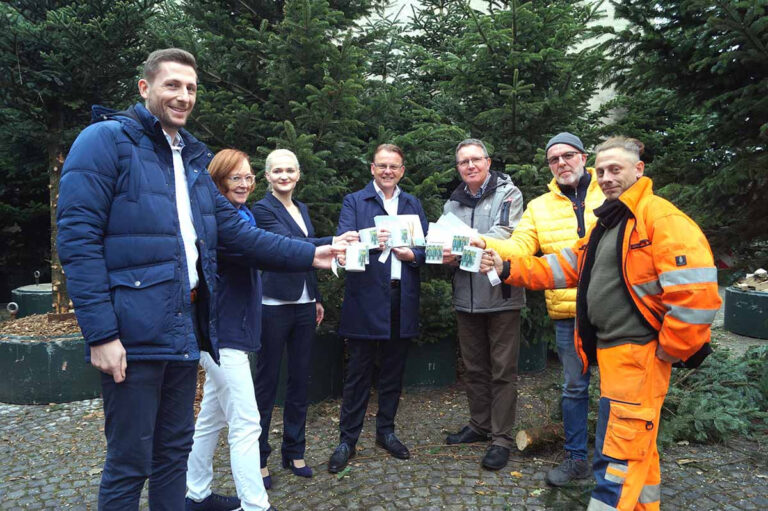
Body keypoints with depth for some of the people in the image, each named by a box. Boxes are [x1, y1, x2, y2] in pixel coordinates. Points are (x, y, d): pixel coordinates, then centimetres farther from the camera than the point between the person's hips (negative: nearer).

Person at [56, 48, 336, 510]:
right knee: (130, 460, 4)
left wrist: (308, 255, 3)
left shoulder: (193, 158, 17)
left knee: (175, 449, 18)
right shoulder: (106, 141, -6)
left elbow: (236, 230, 12)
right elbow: (78, 239, -13)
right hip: (133, 332, -7)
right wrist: (101, 333, -20)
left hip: (185, 328, 7)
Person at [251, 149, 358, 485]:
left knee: (300, 379, 11)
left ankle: (294, 451, 25)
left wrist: (317, 299, 17)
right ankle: (258, 457, 15)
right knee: (266, 381, 2)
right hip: (275, 305, -7)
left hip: (304, 304, 7)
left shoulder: (302, 209, 15)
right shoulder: (263, 209, -7)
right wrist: (332, 242, -33)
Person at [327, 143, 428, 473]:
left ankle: (386, 431, 29)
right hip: (366, 299, -3)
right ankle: (347, 439, 17)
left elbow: (425, 246, 7)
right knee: (358, 372, 5)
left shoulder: (413, 205, 16)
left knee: (393, 371, 13)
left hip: (402, 298, 4)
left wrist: (410, 254, -14)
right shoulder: (354, 202, 4)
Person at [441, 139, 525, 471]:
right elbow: (443, 243, 6)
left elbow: (505, 234, -18)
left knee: (503, 370, 3)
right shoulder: (453, 204, 12)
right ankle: (479, 425, 33)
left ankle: (502, 438, 15)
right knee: (474, 368, 17)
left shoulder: (508, 193, -3)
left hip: (502, 295, -5)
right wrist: (446, 257, -17)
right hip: (466, 297, 5)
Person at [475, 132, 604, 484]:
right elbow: (519, 248, -1)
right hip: (568, 313, 2)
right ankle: (577, 458, 28)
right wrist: (485, 244, -18)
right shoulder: (539, 207, 9)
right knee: (574, 387, 12)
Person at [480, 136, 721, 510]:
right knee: (636, 448, 22)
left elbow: (695, 292, -23)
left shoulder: (661, 219, -15)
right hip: (611, 351, 9)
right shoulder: (607, 224, 16)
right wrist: (508, 268, 1)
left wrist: (668, 351, -16)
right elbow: (563, 267, 13)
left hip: (638, 355, -9)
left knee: (617, 458, -4)